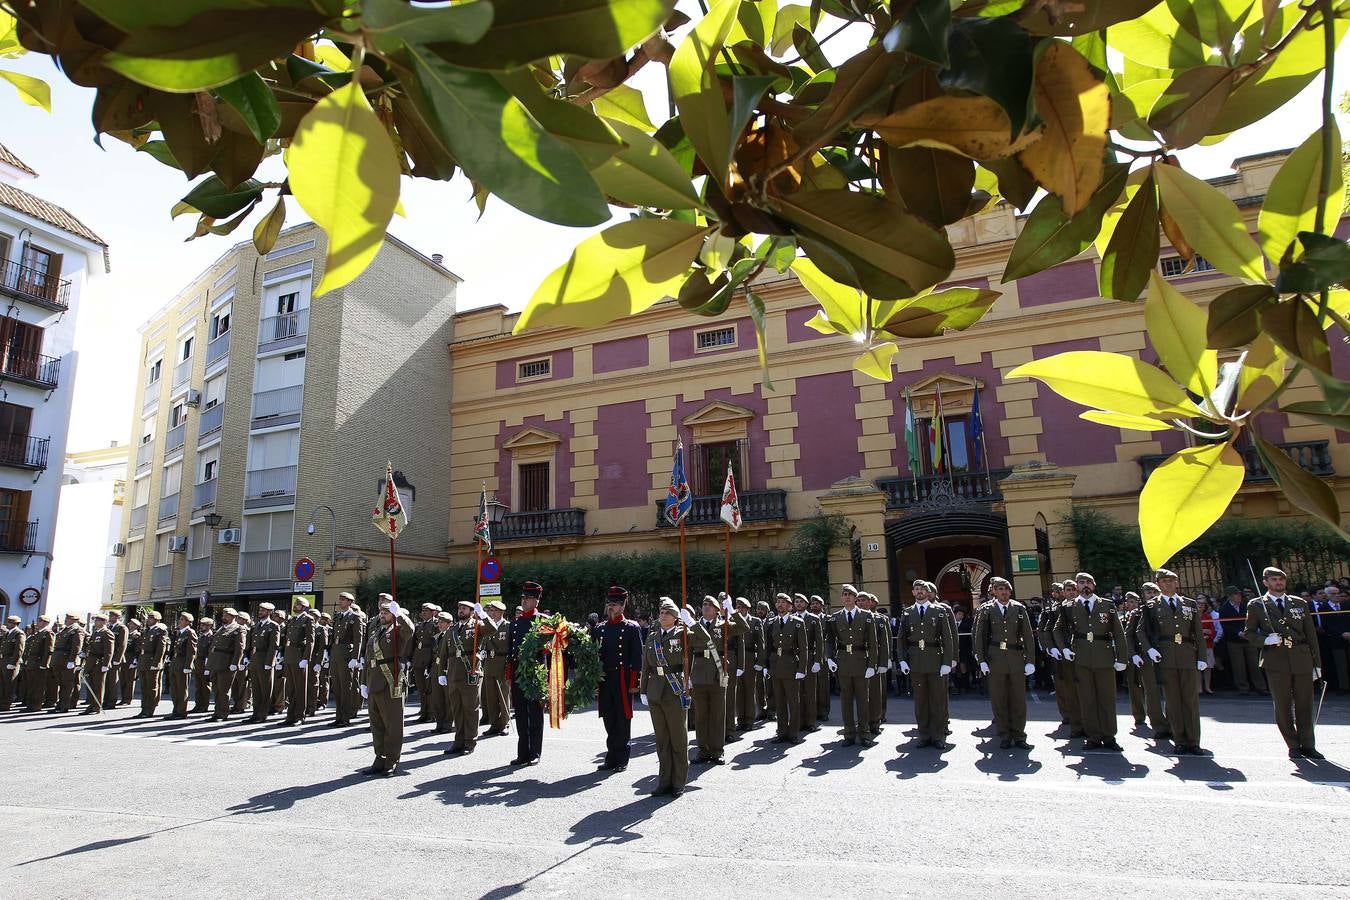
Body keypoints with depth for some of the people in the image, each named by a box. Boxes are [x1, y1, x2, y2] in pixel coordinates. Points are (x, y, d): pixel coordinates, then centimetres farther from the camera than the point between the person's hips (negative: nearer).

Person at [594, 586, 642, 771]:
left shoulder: (631, 627, -2)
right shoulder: (599, 628, 11)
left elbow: (637, 657, -5)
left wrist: (635, 683, -10)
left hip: (622, 679, -4)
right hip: (604, 680, 5)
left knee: (622, 719, 2)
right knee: (609, 720, 10)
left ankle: (622, 760, 12)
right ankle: (611, 758, 21)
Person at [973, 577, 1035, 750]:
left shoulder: (1019, 609, 7)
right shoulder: (986, 610, 3)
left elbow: (1028, 636, 6)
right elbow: (978, 636, 2)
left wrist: (1029, 660, 1)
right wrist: (981, 660, -3)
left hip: (1017, 659, 1)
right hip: (995, 659, -1)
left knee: (1018, 700, 5)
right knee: (999, 700, 4)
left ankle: (1019, 736, 15)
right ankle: (1004, 736, 15)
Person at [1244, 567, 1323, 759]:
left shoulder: (1300, 603, 12)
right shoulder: (1256, 605, 4)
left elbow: (1311, 634, 12)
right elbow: (1248, 631, 7)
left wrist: (1317, 663, 9)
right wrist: (1264, 640, -14)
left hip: (1302, 659, 2)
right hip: (1276, 661, -2)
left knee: (1305, 704, 5)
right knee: (1282, 706, 2)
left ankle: (1308, 745, 16)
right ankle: (1293, 746, 12)